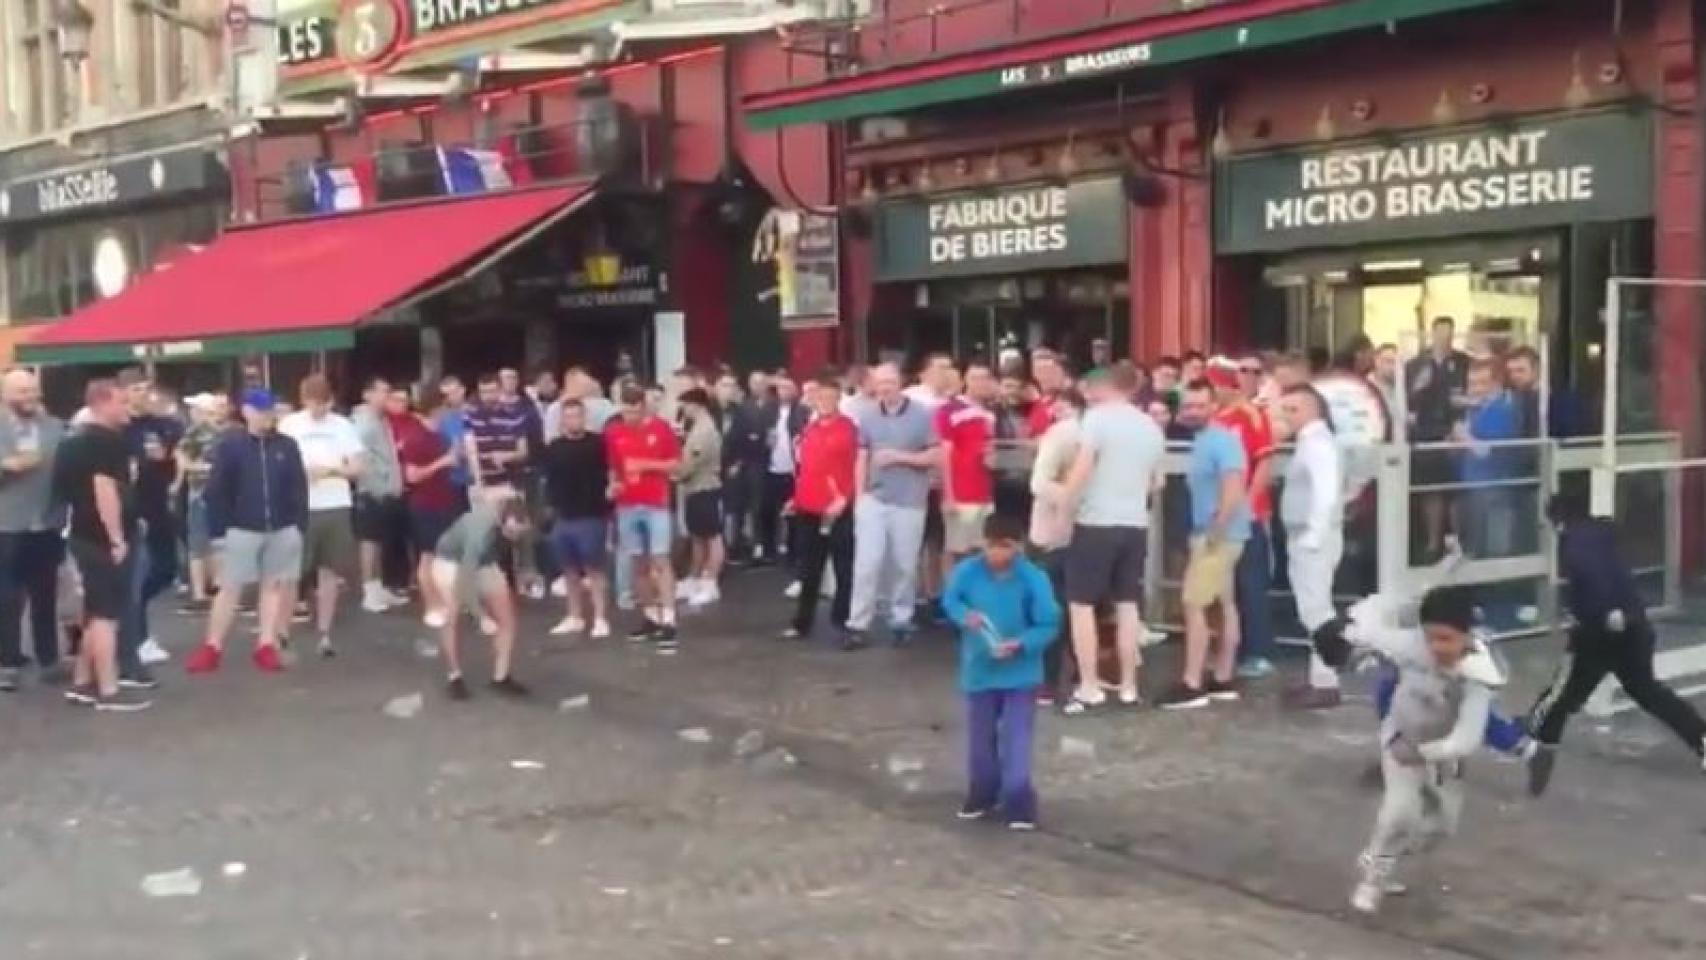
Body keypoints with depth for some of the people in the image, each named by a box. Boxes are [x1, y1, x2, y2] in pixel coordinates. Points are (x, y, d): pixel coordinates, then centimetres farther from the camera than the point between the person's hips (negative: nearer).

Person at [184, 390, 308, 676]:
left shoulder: (287, 446, 4)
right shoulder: (229, 445, -3)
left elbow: (299, 488, 5)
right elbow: (216, 491, -5)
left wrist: (300, 524, -1)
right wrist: (218, 529, -9)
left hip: (283, 529, 3)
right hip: (241, 530, -3)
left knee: (275, 586, 7)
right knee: (230, 588, 2)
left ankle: (266, 646, 15)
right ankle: (212, 648, 10)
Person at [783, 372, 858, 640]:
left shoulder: (849, 428, -6)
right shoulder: (809, 429, 13)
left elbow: (857, 467, -8)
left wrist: (844, 498, -14)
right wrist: (797, 498, 15)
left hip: (839, 510, -6)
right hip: (809, 509, 6)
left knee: (844, 568, 1)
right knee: (809, 570, 12)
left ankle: (844, 622, 7)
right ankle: (802, 622, 19)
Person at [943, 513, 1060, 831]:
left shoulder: (1033, 579, -18)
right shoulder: (967, 572, -11)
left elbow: (1049, 626, -13)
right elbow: (950, 600, 5)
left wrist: (1020, 644, -27)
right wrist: (965, 616, -17)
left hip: (1020, 674, -3)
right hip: (979, 671, 3)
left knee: (1016, 742, -3)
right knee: (980, 739, 16)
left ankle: (1019, 804, 3)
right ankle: (982, 795, 33)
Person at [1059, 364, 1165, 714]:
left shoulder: (1097, 417, -9)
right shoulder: (1151, 427, 11)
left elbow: (1082, 468, -19)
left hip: (1096, 523, -6)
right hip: (1135, 524, 6)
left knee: (1081, 604, 1)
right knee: (1128, 605, 12)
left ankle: (1089, 688, -1)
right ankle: (1128, 686, 15)